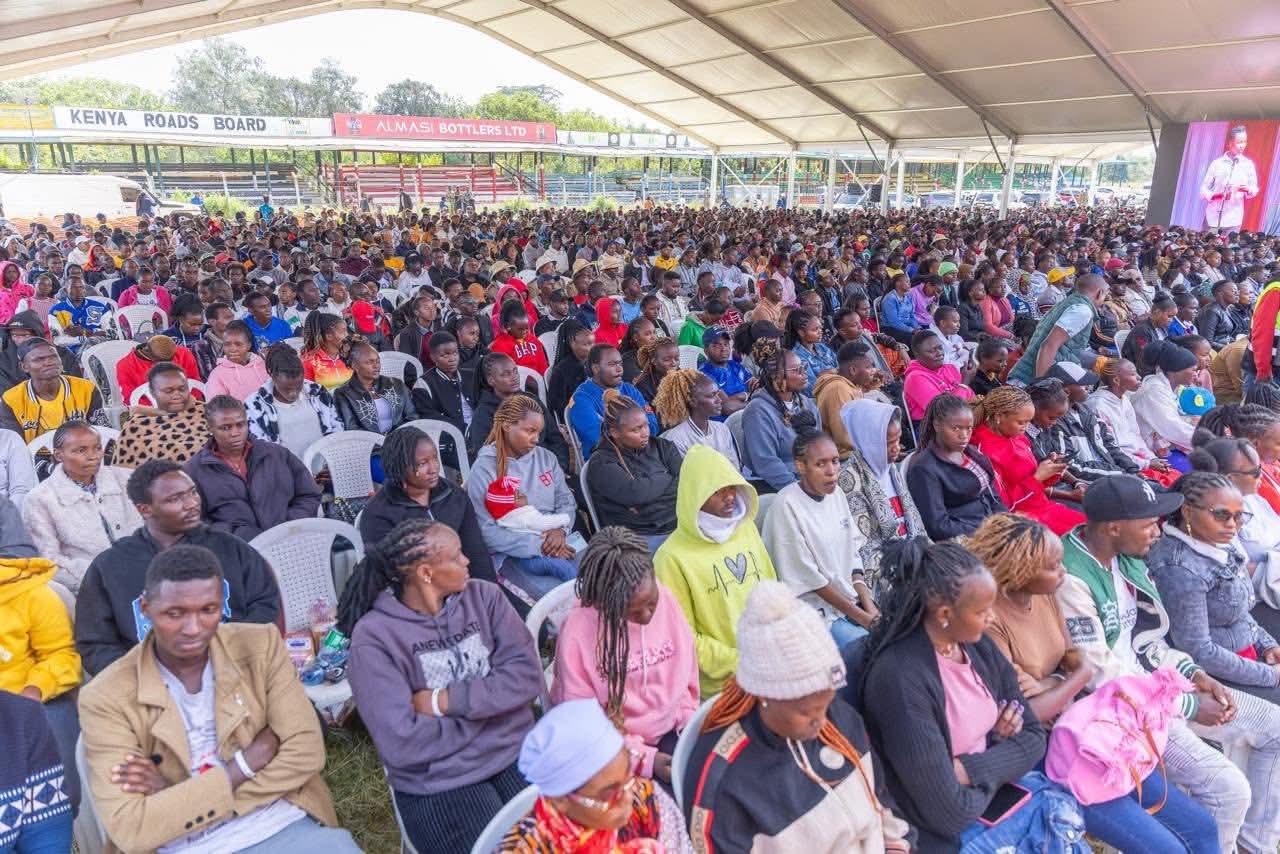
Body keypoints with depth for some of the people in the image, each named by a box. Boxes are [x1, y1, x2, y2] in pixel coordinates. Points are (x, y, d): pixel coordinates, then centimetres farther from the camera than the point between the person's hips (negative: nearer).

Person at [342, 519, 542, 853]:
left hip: (514, 753, 4)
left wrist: (447, 700, -13)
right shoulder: (374, 636, -11)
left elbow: (527, 674, -5)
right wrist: (489, 707, -9)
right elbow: (401, 744, -17)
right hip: (439, 784, -3)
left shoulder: (483, 595, 2)